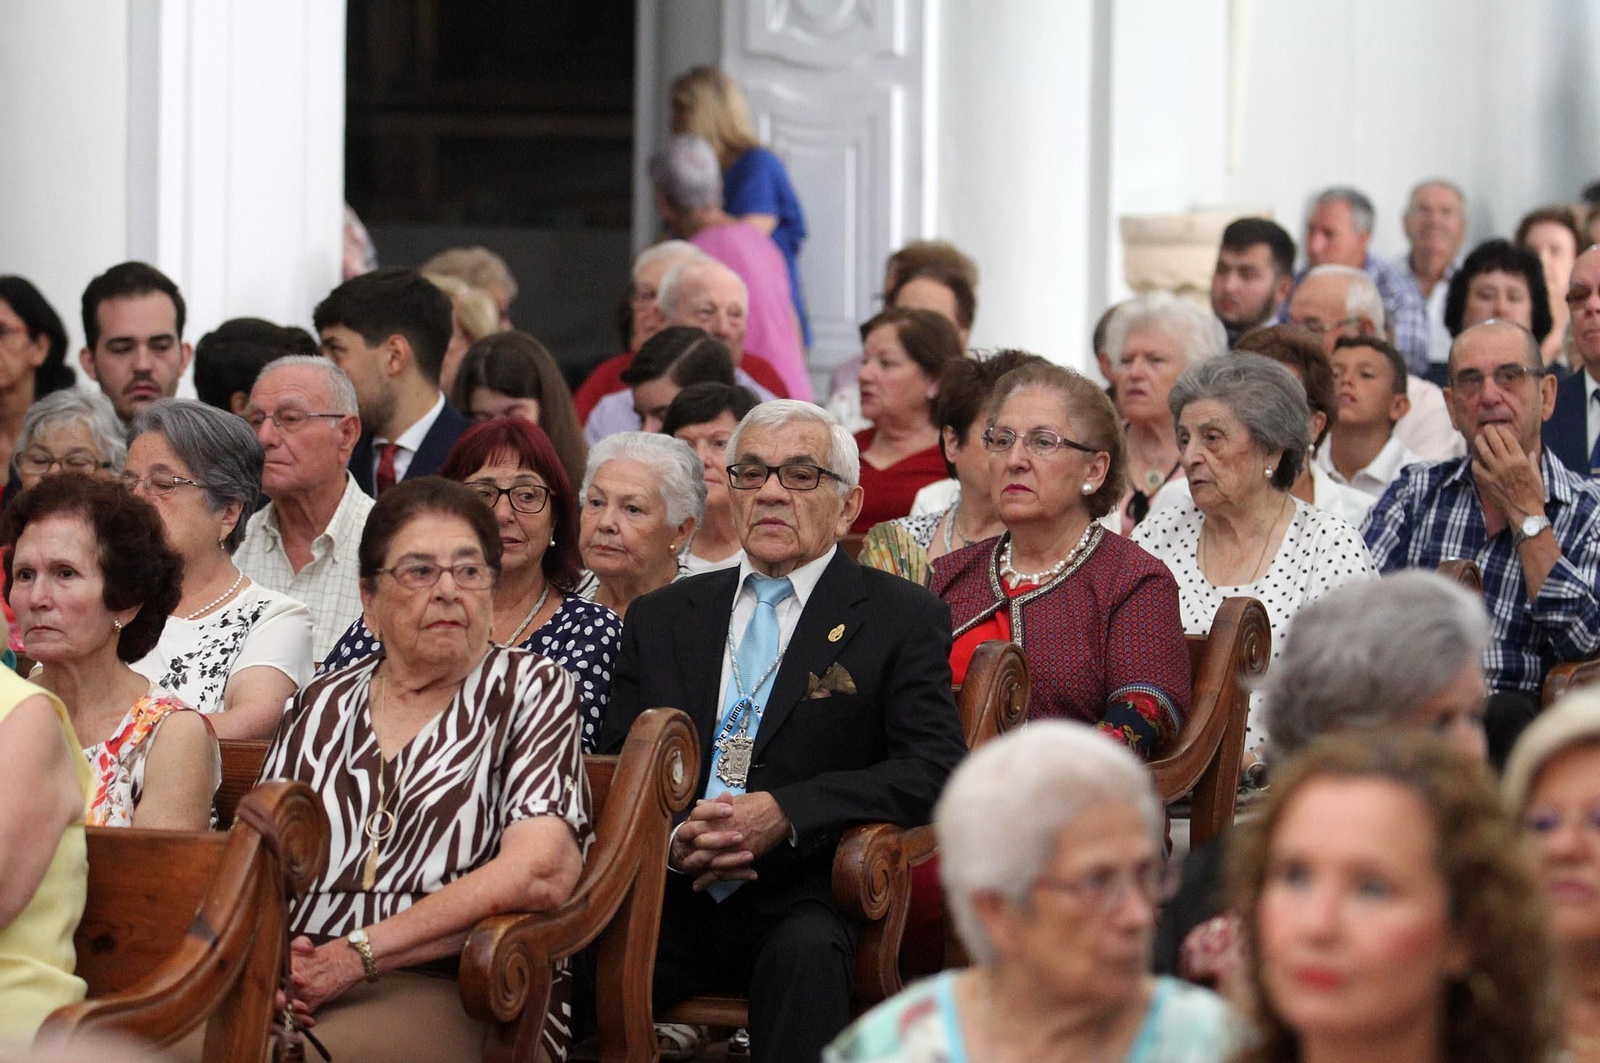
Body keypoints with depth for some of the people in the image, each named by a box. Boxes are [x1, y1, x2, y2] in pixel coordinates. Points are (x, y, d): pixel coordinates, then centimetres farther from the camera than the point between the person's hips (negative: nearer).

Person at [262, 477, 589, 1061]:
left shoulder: (533, 689, 7)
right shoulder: (319, 706, 21)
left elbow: (541, 874, -8)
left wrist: (357, 956, -13)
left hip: (454, 994, -4)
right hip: (301, 989, 4)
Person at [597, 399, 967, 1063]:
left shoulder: (902, 619, 8)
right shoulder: (660, 619, 20)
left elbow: (936, 767, -5)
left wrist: (786, 813, -17)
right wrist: (669, 838, -11)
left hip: (803, 904, -2)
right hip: (673, 900, 3)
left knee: (805, 954, -37)